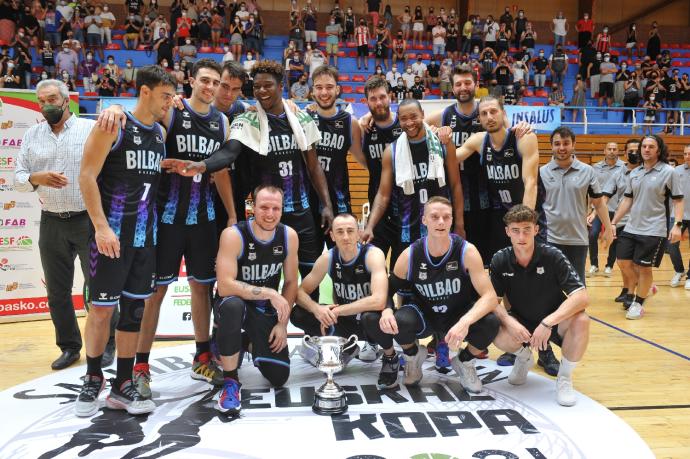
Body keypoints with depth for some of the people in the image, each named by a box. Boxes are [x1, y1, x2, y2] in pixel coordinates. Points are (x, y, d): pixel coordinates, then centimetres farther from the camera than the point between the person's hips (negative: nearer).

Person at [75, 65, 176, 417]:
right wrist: (101, 227, -19)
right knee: (103, 308, 0)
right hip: (112, 233, -6)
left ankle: (123, 385, 18)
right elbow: (87, 176, -13)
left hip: (145, 234, 6)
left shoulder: (161, 133, 12)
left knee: (134, 308, 8)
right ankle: (93, 379, 21)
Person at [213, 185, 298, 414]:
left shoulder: (289, 236, -9)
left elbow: (291, 282, 0)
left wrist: (282, 324, -5)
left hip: (266, 309, 4)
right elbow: (225, 286, -31)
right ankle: (230, 380, -22)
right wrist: (269, 293, -32)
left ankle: (253, 344, 32)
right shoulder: (233, 235, -24)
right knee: (232, 305, -42)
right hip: (236, 303, -4)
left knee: (279, 377, -3)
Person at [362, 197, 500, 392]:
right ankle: (413, 355, 7)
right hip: (423, 315, 1)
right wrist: (386, 310, -29)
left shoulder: (467, 251, -20)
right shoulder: (410, 255, -16)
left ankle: (464, 361, 2)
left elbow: (490, 297, -24)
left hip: (457, 316, -1)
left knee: (490, 323, -34)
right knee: (373, 320, -28)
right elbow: (388, 290, -4)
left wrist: (465, 322, -43)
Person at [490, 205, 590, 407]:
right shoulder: (500, 260, -12)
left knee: (581, 321, -34)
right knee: (496, 331, -31)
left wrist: (547, 323, -37)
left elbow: (582, 297, -27)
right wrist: (508, 321, -30)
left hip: (554, 321, -2)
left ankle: (564, 378, -5)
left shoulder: (552, 256, -19)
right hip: (520, 322, 2)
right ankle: (524, 358, 9)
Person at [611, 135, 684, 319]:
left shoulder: (668, 172, -6)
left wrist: (677, 225, -16)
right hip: (631, 228, 5)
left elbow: (678, 200, -5)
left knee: (643, 267, 0)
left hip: (654, 230, -5)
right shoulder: (634, 173, 8)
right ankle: (646, 287, 31)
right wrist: (613, 222, 9)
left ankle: (638, 304, 18)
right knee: (624, 262, 5)